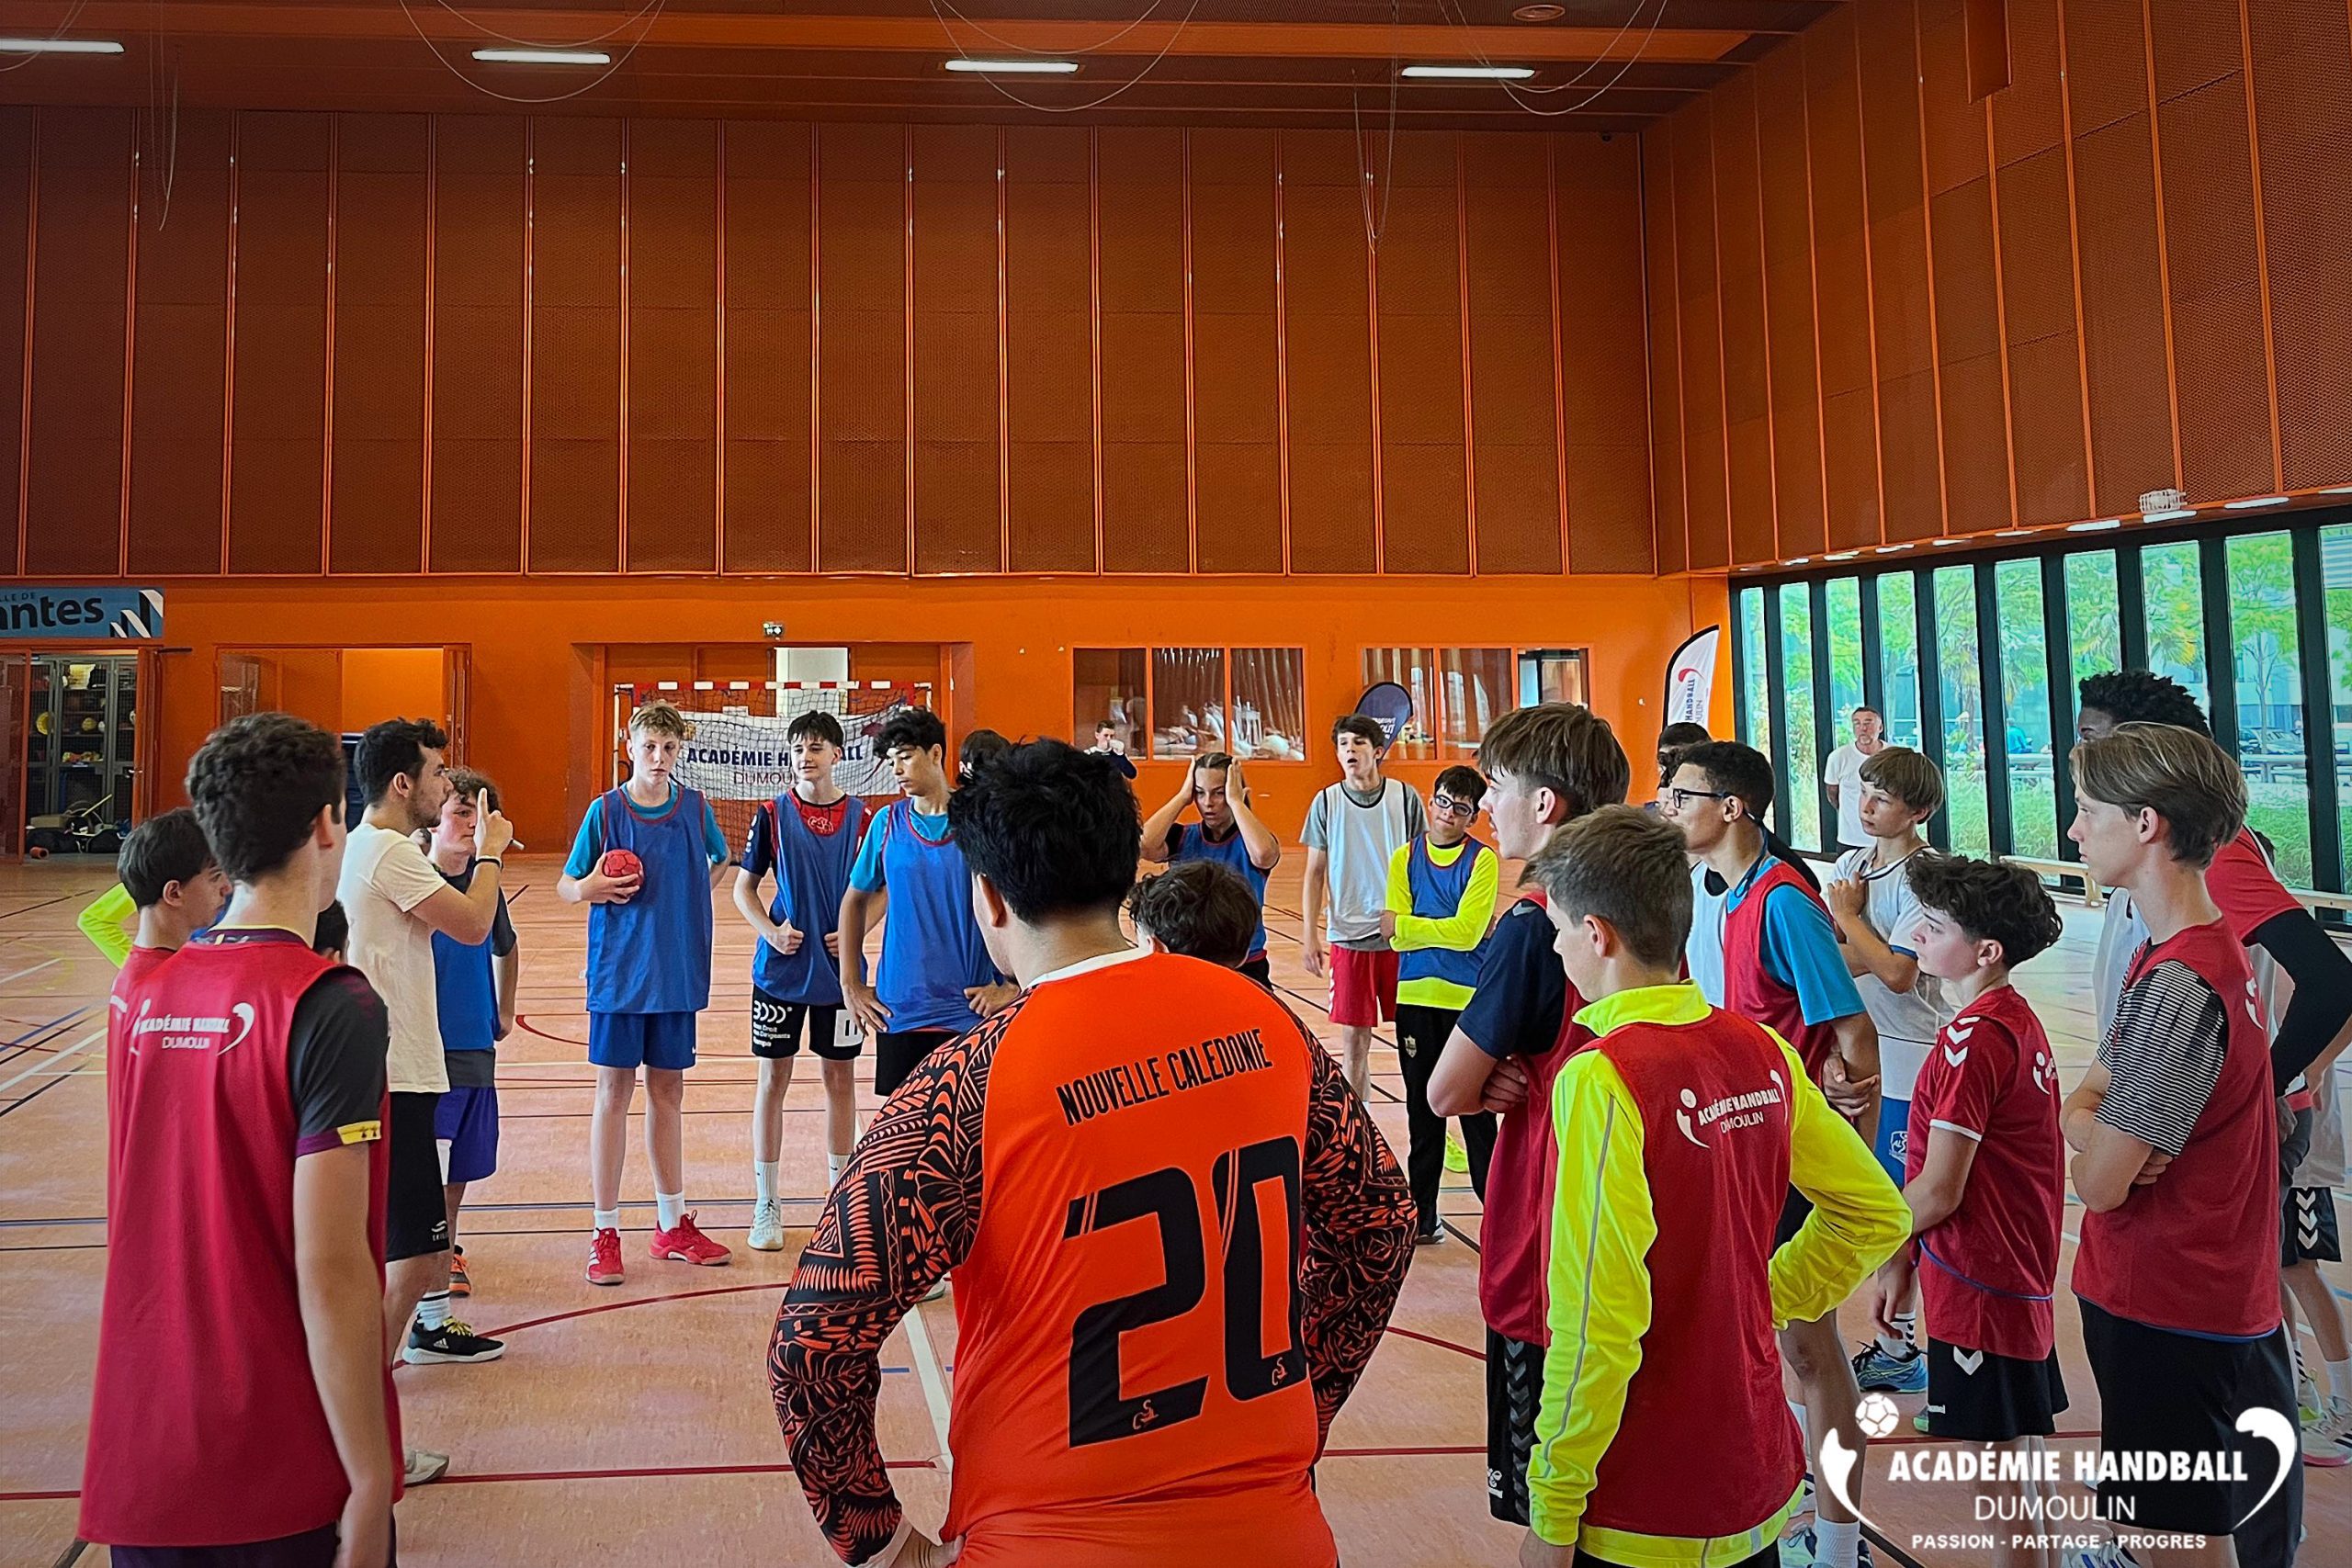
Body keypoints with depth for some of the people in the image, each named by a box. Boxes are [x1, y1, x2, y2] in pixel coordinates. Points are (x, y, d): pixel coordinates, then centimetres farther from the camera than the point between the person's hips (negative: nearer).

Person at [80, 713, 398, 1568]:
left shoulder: (138, 996, 2)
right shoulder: (329, 1005, -19)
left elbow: (146, 1224, 12)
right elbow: (330, 1271, -21)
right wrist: (371, 1484, -16)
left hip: (141, 1466, 6)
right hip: (289, 1481, -6)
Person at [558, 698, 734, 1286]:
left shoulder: (694, 808, 2)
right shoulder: (605, 810, -6)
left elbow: (720, 861, 20)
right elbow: (565, 886, -1)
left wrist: (684, 896, 6)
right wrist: (590, 889, -22)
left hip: (677, 972, 3)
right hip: (619, 972, -3)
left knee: (668, 1092, 12)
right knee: (614, 1094, 1)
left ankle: (672, 1226, 22)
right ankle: (605, 1232, 11)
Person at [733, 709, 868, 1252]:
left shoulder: (859, 817, -1)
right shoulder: (772, 815, -2)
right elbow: (743, 888, 3)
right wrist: (770, 931, -13)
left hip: (839, 968, 1)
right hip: (780, 968, -1)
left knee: (840, 1077, 9)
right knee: (773, 1080, 5)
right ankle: (766, 1204, 16)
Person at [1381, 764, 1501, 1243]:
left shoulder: (1483, 860, -4)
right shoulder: (1405, 859, 4)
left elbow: (1467, 932, -14)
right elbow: (1396, 938, -2)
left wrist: (1407, 925, -11)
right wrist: (1443, 929, -15)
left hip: (1467, 999, -3)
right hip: (1416, 998, 3)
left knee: (1476, 1112, 0)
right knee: (1422, 1110, 12)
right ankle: (1422, 1216, 22)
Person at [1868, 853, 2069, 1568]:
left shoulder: (1973, 1036, -22)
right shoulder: (2019, 1020, 6)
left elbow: (1938, 1192, -21)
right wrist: (1906, 1256, 10)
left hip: (1978, 1285, -9)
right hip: (2023, 1271, 9)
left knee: (1998, 1470, 2)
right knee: (2022, 1454, 20)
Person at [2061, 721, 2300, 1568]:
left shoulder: (2178, 985, -25)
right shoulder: (2207, 951, 8)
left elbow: (2099, 1184, -23)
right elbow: (2081, 1103, 9)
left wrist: (2100, 1144, -3)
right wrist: (2101, 1130, -11)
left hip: (2169, 1317, -9)